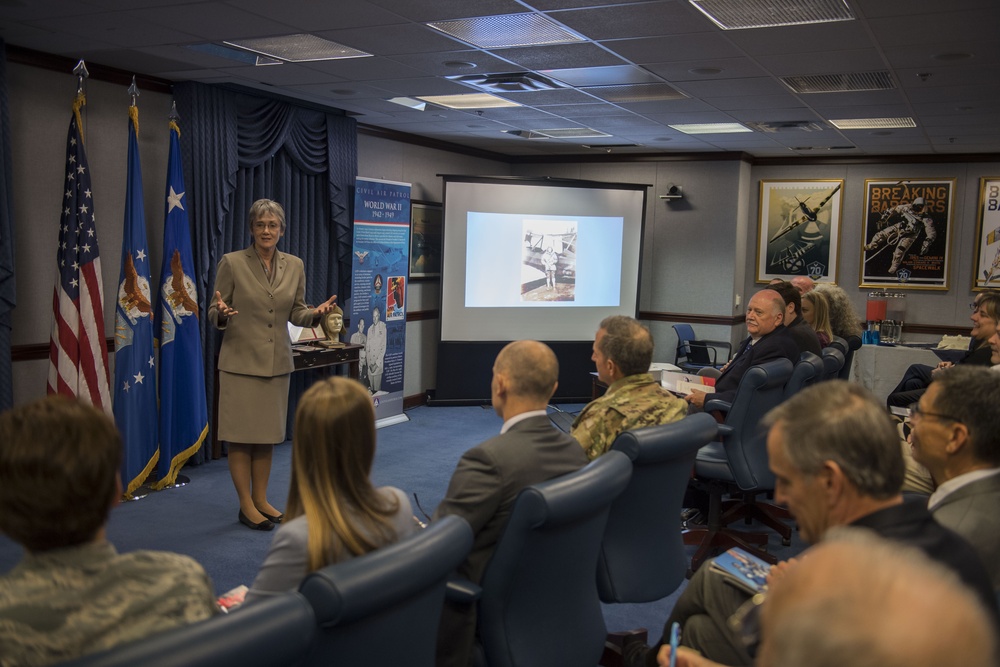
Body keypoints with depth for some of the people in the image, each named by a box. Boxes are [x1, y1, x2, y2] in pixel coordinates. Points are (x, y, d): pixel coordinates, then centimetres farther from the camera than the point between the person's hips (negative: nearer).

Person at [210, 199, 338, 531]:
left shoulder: (294, 265, 5)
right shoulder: (232, 263, -7)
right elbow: (214, 313, -3)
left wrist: (316, 313, -10)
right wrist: (221, 314, -26)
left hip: (277, 361, 4)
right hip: (241, 361, -4)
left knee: (267, 434, 12)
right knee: (241, 435, 0)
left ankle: (261, 500, 24)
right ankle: (246, 507, 11)